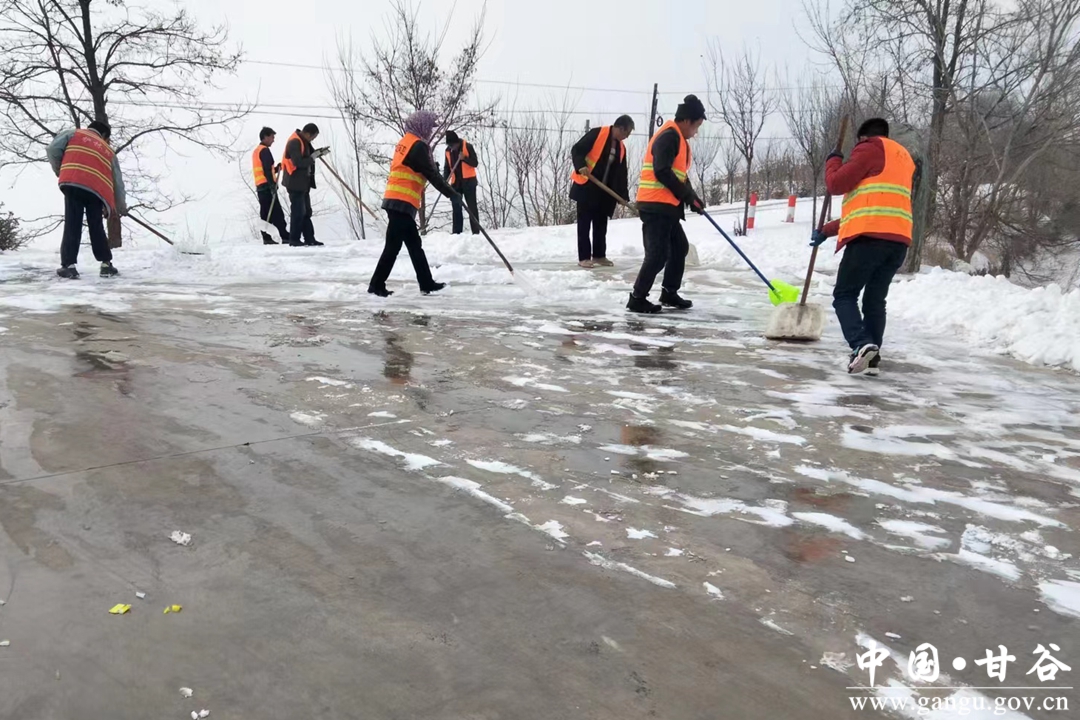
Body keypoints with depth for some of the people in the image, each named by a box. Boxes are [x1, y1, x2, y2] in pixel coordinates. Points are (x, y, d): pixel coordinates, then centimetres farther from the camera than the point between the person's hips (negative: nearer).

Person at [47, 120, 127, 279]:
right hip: (96, 189, 2)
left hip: (72, 183, -2)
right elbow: (117, 181, 28)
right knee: (96, 227, 15)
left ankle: (68, 265, -4)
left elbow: (53, 149, 8)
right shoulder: (109, 151, 29)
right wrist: (121, 207, 35)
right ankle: (106, 264, 13)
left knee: (72, 226, 0)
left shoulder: (73, 133, 22)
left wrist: (59, 171, 24)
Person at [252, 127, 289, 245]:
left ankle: (267, 237, 4)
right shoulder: (264, 150, -9)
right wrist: (272, 185, -20)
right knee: (277, 212, -11)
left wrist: (277, 168, 13)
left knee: (266, 213, 7)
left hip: (260, 186, 10)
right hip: (266, 186, -10)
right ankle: (285, 236, -13)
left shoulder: (256, 151, 22)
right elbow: (267, 170, -17)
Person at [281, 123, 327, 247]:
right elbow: (298, 162, -26)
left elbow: (307, 156, 18)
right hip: (295, 183, -10)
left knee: (306, 211, 12)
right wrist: (314, 156, -19)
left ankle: (309, 238, 17)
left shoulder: (303, 141, 12)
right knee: (298, 212, -6)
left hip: (303, 183, 10)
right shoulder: (294, 142, -18)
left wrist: (319, 152, 3)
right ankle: (294, 239, 1)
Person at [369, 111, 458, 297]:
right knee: (393, 246, -6)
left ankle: (427, 283, 16)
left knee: (415, 245, 12)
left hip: (396, 202, 10)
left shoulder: (405, 142, 19)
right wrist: (451, 193, -5)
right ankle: (376, 285, -2)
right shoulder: (417, 145, -9)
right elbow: (432, 175, -10)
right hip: (402, 203, -10)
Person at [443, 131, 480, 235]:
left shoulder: (468, 147, -8)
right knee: (456, 207, 3)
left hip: (468, 180, -5)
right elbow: (447, 167, 14)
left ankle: (476, 231, -2)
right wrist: (444, 179, 0)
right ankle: (456, 232, 7)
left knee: (472, 206, -3)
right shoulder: (448, 151, 6)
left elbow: (475, 163, -9)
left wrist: (464, 158, -26)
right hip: (456, 182, 5)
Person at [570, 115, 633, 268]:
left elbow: (621, 173, 14)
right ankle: (584, 257, 0)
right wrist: (581, 166, -30)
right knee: (584, 223, -3)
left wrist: (623, 194, 8)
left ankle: (599, 255, 19)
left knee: (601, 224, 10)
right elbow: (576, 150, -13)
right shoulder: (597, 134, -10)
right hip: (586, 187, -7)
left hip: (604, 191, 7)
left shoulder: (621, 147, 12)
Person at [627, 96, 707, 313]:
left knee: (680, 247, 18)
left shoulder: (677, 138, 20)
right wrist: (688, 195, -13)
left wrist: (692, 198, 11)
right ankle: (637, 299, -5)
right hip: (656, 205, -11)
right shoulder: (669, 136, -13)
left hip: (665, 206, 11)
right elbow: (662, 172, -22)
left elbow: (679, 174, 23)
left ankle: (669, 292, 27)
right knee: (658, 254, -11)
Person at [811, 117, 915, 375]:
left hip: (871, 236, -7)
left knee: (844, 295, 0)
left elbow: (836, 184, -4)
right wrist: (828, 230, 32)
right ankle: (872, 356, 7)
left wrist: (833, 160, 17)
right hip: (898, 239, 8)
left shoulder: (870, 148, 4)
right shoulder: (903, 159, 32)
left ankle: (862, 345, -20)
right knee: (875, 299, 13)